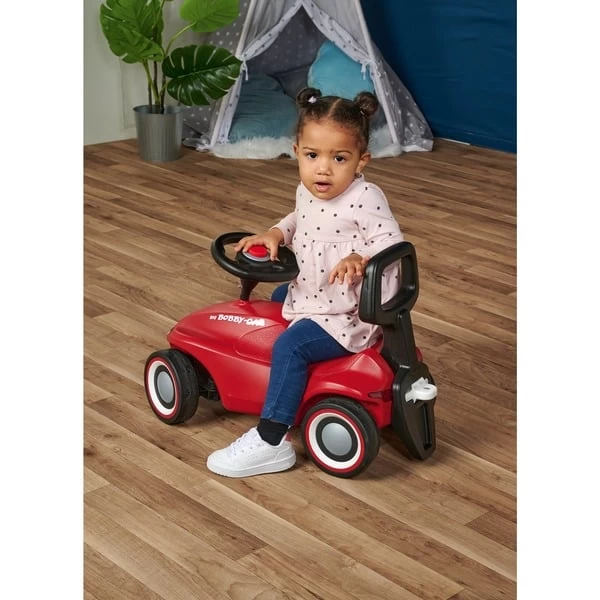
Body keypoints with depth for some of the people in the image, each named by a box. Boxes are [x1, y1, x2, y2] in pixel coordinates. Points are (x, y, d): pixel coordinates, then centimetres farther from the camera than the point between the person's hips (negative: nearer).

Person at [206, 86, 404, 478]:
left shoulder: (365, 198, -23)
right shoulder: (308, 191, 3)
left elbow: (392, 241, -26)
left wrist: (361, 258, -44)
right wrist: (277, 233, 4)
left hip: (348, 315, -10)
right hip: (309, 294, 10)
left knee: (290, 346, -25)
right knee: (278, 297, 32)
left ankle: (271, 441, -21)